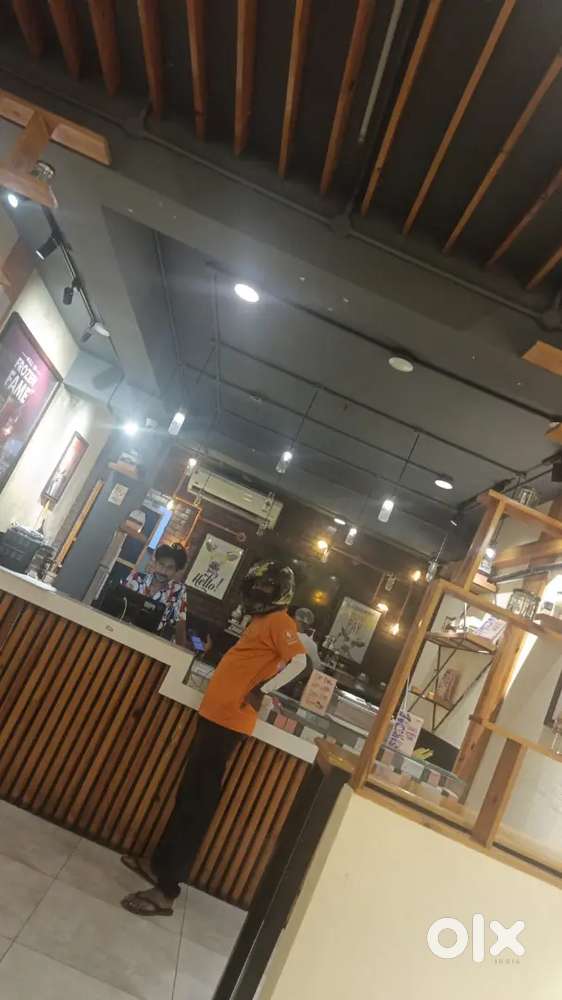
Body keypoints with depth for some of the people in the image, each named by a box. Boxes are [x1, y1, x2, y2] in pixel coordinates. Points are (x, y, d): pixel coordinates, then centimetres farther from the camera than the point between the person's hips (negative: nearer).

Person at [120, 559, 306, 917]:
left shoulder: (279, 621, -11)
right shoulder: (264, 621, 17)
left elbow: (299, 662, -24)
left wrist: (262, 690, -23)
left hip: (228, 719, -10)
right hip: (218, 713, 10)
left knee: (198, 801, -4)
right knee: (189, 794, 18)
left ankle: (166, 890, 3)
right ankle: (161, 864, 31)